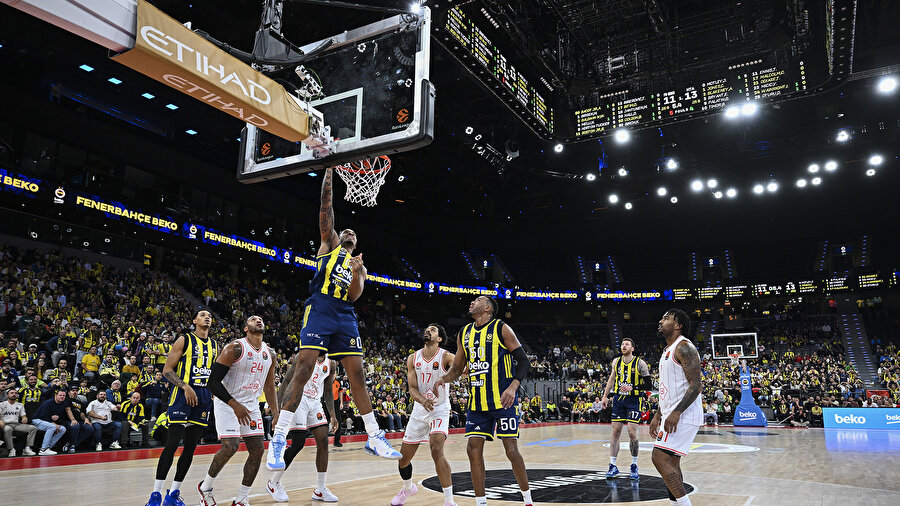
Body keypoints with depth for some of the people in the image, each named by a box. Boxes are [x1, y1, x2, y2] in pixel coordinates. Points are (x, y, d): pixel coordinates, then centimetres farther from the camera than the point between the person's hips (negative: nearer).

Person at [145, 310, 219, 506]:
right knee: (172, 444, -8)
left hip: (204, 397, 6)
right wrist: (186, 387, -18)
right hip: (183, 394, -5)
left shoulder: (214, 345, 15)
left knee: (191, 447, 6)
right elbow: (167, 370, -5)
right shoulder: (184, 340, -1)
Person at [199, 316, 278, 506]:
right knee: (230, 446, -19)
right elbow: (213, 381, -17)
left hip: (251, 405, 6)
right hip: (227, 403, -6)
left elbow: (269, 386, 15)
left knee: (257, 450, -1)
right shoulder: (234, 348, -15)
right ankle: (205, 487, 8)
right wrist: (235, 405, -23)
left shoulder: (270, 354, 5)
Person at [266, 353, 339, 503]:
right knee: (298, 444, -10)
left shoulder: (331, 363, 7)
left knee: (323, 442, -2)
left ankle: (320, 490, 7)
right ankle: (273, 483, 11)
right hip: (298, 399, -6)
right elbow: (286, 381, -12)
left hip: (315, 402, 6)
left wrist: (332, 415, 13)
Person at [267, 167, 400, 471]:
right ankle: (278, 440, -14)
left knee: (357, 374, 1)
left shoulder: (360, 266, 25)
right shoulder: (329, 244, 18)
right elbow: (326, 206, 11)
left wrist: (357, 273, -12)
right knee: (304, 368, -15)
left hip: (345, 316, 4)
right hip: (320, 309, -4)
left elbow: (354, 295, 8)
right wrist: (328, 170, 8)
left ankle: (374, 438, 7)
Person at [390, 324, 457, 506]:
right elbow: (412, 388, -7)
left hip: (440, 410, -4)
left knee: (437, 450, -26)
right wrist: (422, 400, -29)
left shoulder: (445, 357, -12)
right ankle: (408, 488, 42)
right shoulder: (413, 358, 0)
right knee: (403, 458, 11)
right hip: (419, 410, 5)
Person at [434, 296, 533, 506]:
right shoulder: (464, 333, 12)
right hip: (477, 402, 6)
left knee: (511, 449, -3)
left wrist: (513, 387, -21)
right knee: (473, 449, 0)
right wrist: (443, 379, -3)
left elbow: (523, 361, -6)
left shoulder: (501, 329, -5)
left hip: (503, 400, -5)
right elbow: (457, 368, 18)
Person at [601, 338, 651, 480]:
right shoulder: (616, 361, 6)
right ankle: (613, 466, 7)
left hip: (634, 400, -4)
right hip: (619, 399, 4)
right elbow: (612, 379, 17)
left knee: (632, 433, -9)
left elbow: (648, 382, -8)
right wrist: (605, 396, 13)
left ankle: (634, 466, 9)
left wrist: (632, 388, -19)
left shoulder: (640, 363, -8)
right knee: (615, 432, 2)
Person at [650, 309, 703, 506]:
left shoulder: (684, 347, -13)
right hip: (672, 415, 10)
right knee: (671, 462, 13)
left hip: (683, 416, -10)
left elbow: (696, 386, -20)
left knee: (659, 457, -15)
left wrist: (676, 412, -27)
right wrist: (657, 416, 20)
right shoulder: (668, 350, 18)